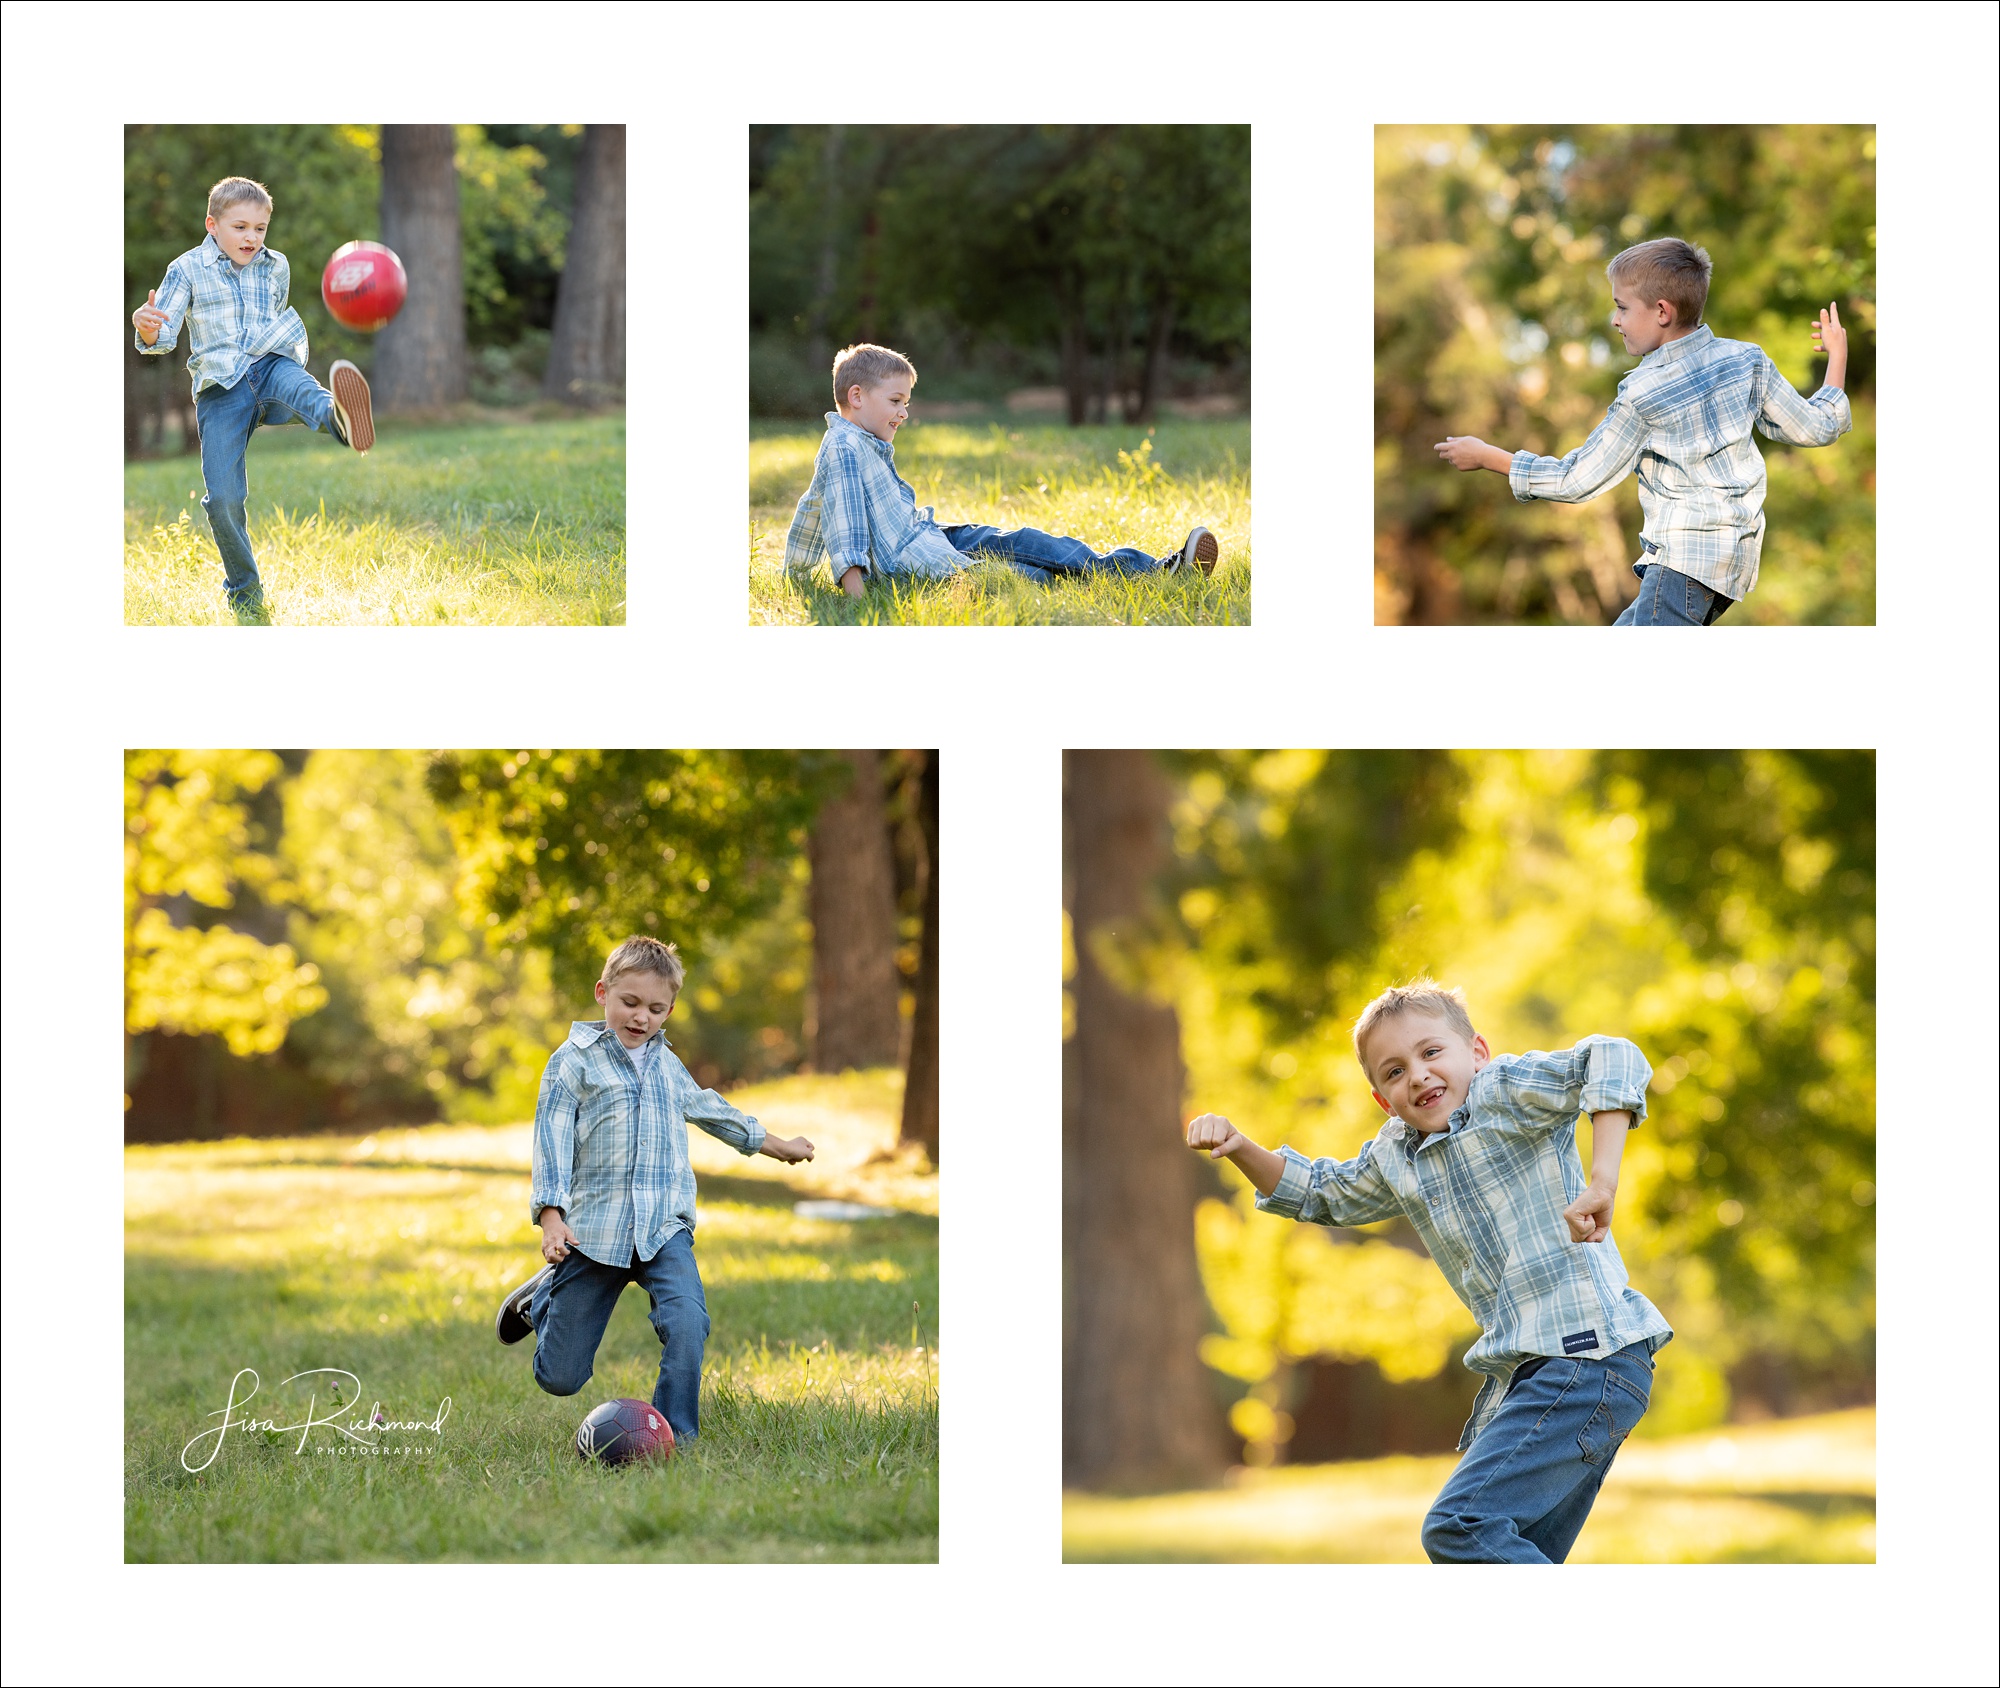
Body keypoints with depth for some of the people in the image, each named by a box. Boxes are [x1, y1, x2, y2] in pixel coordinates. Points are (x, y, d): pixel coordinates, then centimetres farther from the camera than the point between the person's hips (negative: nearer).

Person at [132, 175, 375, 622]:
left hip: (270, 367, 1)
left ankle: (338, 416, -76)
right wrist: (148, 330, -21)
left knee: (297, 385, -39)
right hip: (220, 388, -1)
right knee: (224, 498, -10)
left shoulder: (276, 267, 15)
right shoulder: (187, 270, 6)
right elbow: (164, 339, -1)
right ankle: (244, 593, 11)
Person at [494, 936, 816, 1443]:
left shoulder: (667, 1066, 21)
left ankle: (674, 1436, -19)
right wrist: (551, 1216, -19)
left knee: (687, 1321, -28)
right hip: (593, 1227, -3)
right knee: (560, 1379, 0)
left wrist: (775, 1144, 52)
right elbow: (552, 1139, -5)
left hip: (664, 1228, 3)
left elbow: (708, 1109, 39)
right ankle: (541, 1297, 33)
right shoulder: (574, 1061, 2)